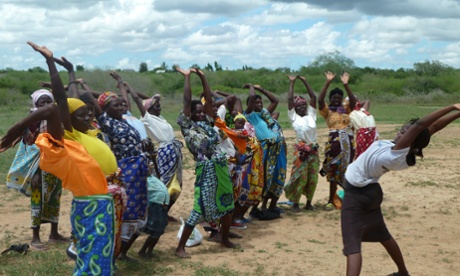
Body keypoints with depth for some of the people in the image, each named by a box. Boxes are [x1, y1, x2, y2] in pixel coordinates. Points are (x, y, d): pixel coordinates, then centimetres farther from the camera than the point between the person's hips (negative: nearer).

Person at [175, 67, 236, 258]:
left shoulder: (206, 123, 13)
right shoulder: (187, 126, -2)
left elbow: (209, 100, 13)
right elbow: (187, 101, -8)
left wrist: (202, 76, 11)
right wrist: (186, 77, -5)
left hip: (221, 167, 7)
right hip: (206, 170, -7)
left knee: (226, 203, 16)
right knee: (200, 208, -7)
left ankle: (224, 239, 36)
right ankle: (180, 247, 1)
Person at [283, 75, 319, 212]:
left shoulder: (311, 115, 9)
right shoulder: (294, 117, 1)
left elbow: (314, 97, 6)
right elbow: (289, 99, -4)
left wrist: (305, 81, 7)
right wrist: (292, 82, 2)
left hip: (313, 150, 4)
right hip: (301, 151, -3)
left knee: (313, 178, 7)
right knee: (300, 178, -4)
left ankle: (309, 202, 19)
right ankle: (295, 203, 7)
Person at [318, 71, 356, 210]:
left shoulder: (346, 110, 14)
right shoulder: (327, 111, 3)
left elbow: (353, 100, -1)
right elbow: (320, 100, -13)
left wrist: (346, 85, -8)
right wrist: (328, 82, -16)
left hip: (348, 142, 4)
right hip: (335, 141, -4)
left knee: (347, 170, 8)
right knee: (334, 171, -2)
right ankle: (331, 200, 5)